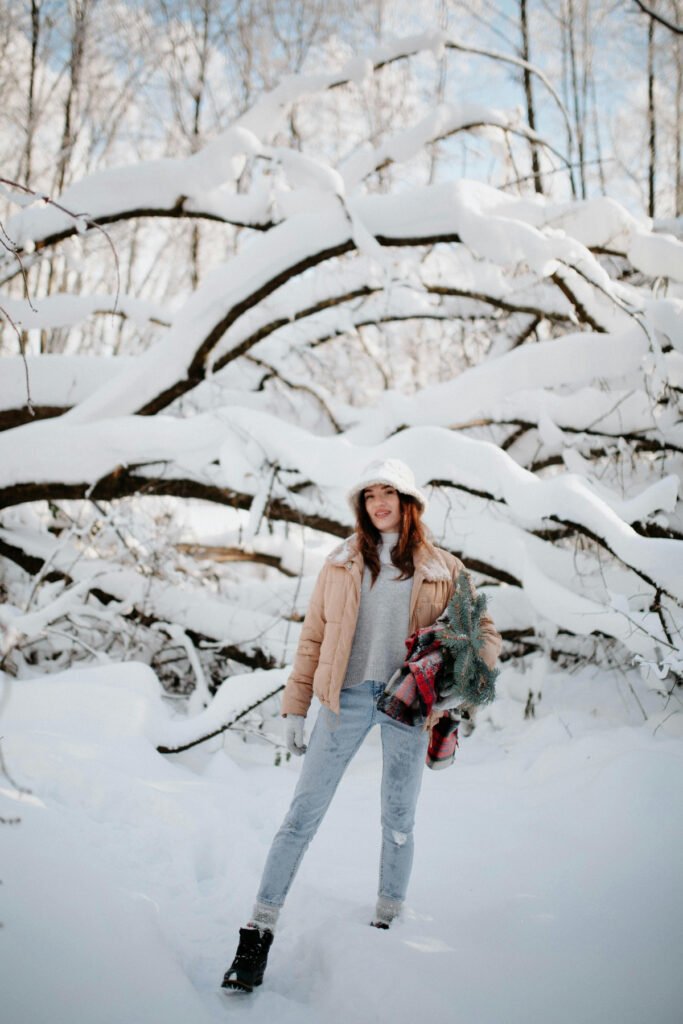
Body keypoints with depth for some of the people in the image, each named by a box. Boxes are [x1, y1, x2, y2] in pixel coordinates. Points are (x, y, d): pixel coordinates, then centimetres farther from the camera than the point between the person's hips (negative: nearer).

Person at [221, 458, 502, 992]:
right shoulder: (342, 563, 8)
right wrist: (295, 706, 4)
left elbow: (484, 633, 7)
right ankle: (258, 934, -1)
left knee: (398, 819, 10)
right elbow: (313, 637, 9)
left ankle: (386, 926, 25)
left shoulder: (442, 570, 6)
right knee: (303, 813, -4)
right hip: (346, 697, 0)